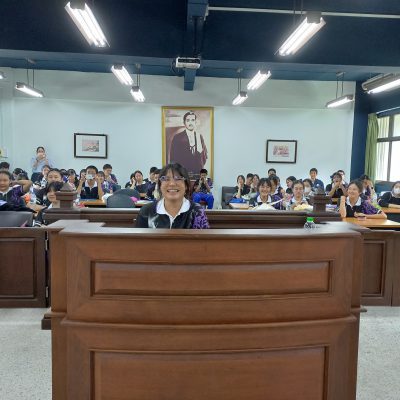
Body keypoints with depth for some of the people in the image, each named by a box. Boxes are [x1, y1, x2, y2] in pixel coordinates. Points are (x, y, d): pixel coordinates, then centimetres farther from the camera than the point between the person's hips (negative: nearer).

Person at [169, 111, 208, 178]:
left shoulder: (199, 136, 12)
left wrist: (201, 165, 6)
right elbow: (173, 157, 0)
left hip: (198, 172, 3)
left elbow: (205, 153, 19)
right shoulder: (177, 137, 0)